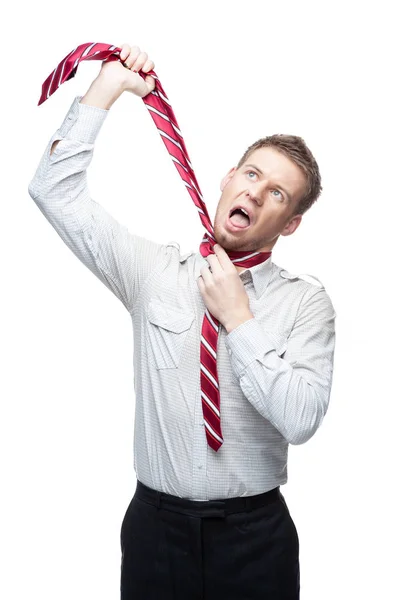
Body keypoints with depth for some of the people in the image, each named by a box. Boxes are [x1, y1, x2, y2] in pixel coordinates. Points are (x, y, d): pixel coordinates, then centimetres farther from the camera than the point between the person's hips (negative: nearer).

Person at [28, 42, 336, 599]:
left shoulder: (305, 300, -5)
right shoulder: (155, 272, -1)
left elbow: (300, 419, -16)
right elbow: (54, 191, -5)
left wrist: (237, 318, -15)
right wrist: (107, 87, -8)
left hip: (256, 533, 0)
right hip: (156, 524, 1)